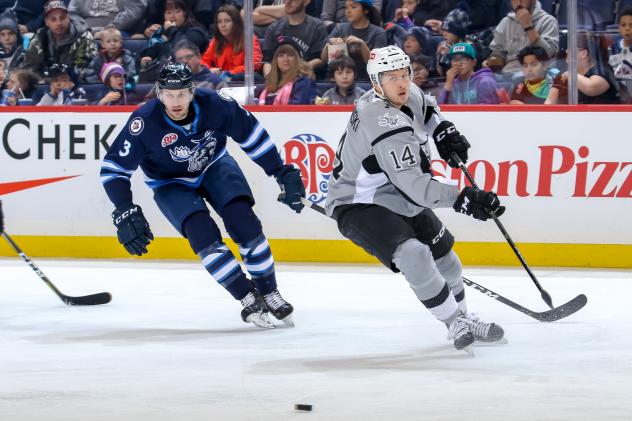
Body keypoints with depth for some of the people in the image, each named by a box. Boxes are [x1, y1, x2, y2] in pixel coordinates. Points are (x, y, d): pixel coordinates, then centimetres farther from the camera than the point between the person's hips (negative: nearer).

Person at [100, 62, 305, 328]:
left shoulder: (214, 104, -25)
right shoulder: (145, 122, -30)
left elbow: (251, 134, -9)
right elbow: (114, 168, -22)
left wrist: (283, 173, -7)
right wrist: (126, 215, -27)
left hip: (215, 167, 1)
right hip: (171, 184, -1)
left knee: (243, 221, -18)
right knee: (203, 234, -23)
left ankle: (270, 294, -3)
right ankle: (249, 300, -14)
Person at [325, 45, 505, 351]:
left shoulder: (408, 95, -4)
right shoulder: (386, 125, -32)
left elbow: (425, 107, 24)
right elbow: (413, 184, -36)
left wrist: (443, 130, 4)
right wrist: (462, 199, -42)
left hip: (399, 200, 10)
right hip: (358, 207, -10)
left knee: (444, 257, 16)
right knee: (413, 255, -30)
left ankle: (462, 319, 38)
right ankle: (457, 324, -20)